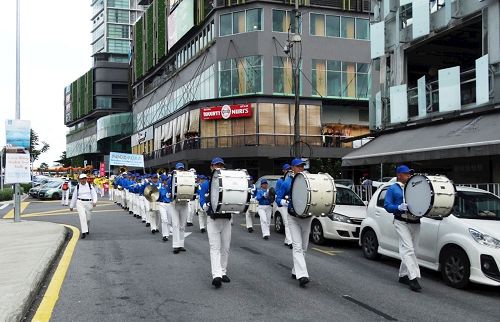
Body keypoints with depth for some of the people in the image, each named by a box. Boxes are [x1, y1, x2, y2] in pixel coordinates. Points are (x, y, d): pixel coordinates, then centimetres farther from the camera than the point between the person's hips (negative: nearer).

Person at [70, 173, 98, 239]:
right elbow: (74, 197, 14)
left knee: (88, 218, 10)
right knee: (82, 217, -16)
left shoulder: (90, 186, 5)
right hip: (80, 202, -1)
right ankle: (84, 232, -16)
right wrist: (71, 206, 17)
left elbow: (94, 194, -1)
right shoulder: (77, 187, 6)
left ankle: (87, 228, 40)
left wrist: (94, 201, -18)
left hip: (89, 203, 1)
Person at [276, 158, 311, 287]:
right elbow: (278, 198, 0)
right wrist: (285, 202, -20)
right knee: (297, 246, -13)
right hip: (293, 218, -4)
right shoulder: (287, 182, -2)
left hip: (307, 217, 4)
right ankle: (302, 275, -19)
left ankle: (295, 271, 25)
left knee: (304, 247, 11)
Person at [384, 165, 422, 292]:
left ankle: (403, 275, 21)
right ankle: (413, 278, -19)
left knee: (409, 250, 9)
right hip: (402, 222, -5)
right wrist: (399, 207, -19)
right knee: (408, 249, -15)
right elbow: (387, 205, -2)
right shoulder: (393, 189, 6)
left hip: (415, 223, 5)